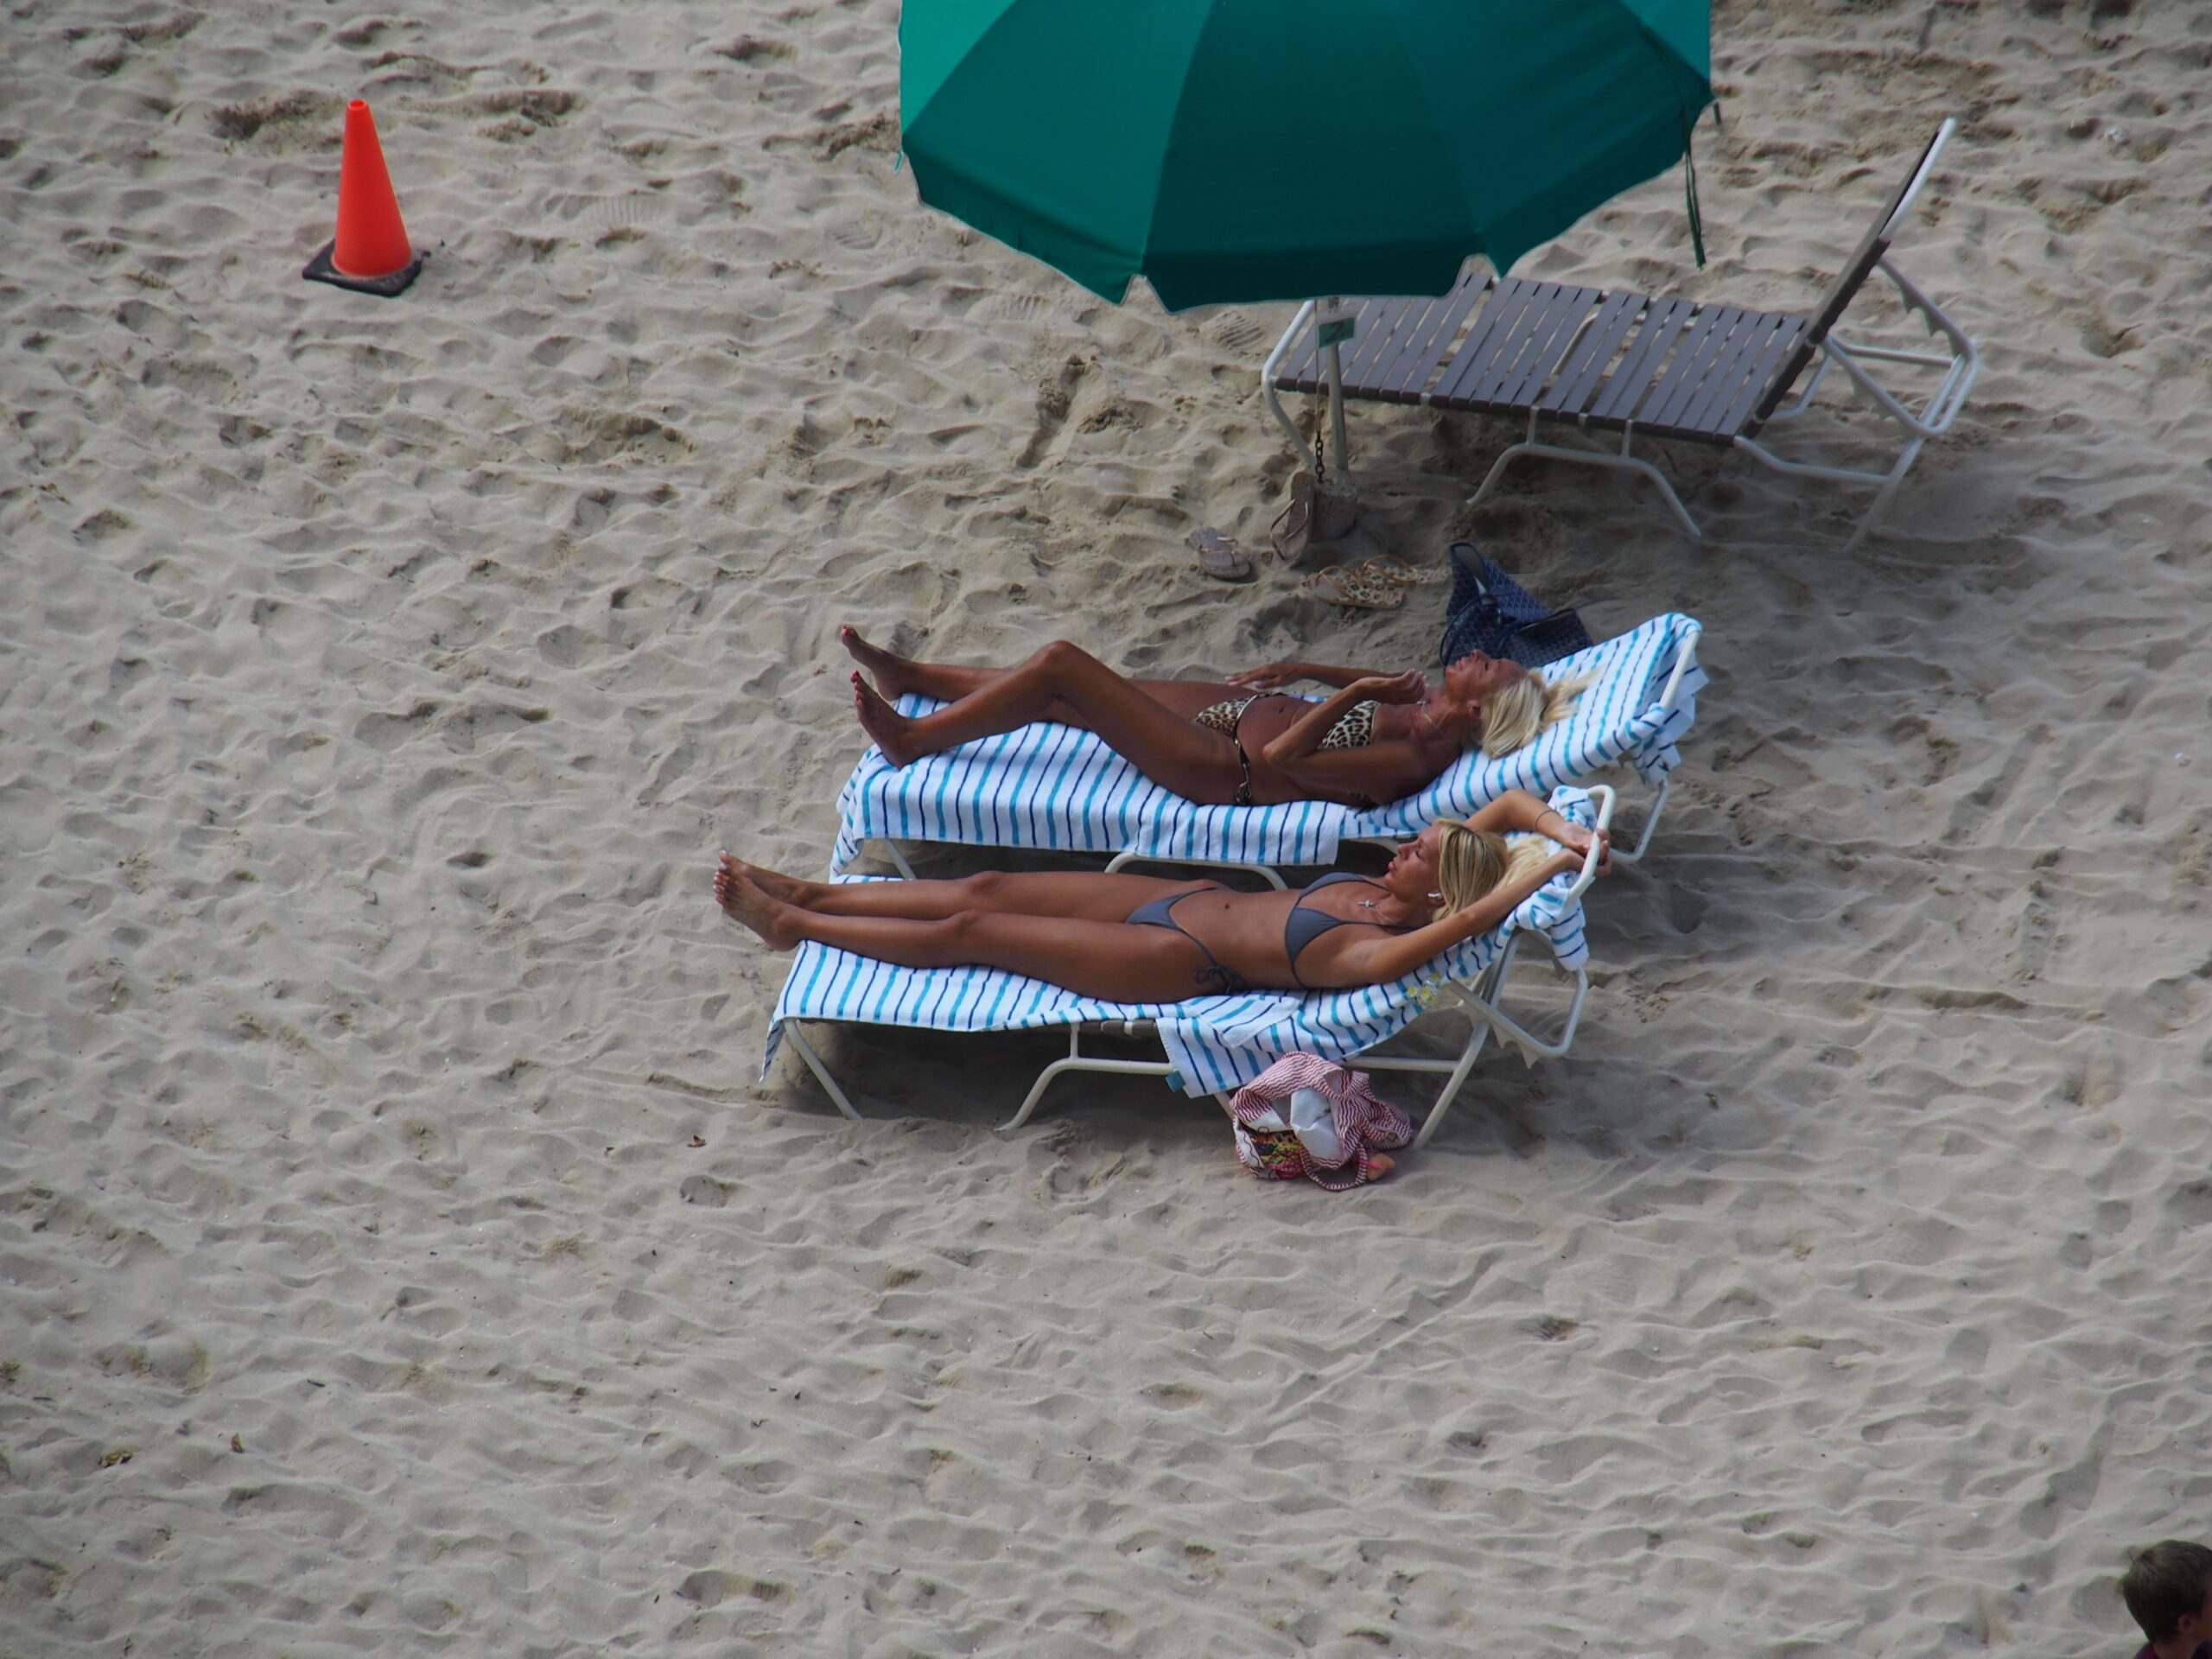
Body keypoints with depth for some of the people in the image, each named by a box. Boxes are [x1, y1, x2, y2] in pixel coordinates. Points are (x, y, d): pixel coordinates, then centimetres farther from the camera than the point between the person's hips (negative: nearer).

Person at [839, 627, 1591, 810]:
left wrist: (1357, 689, -28)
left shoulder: (1411, 760, -27)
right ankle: (914, 678, 32)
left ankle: (912, 738, 7)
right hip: (1235, 712, 9)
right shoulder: (1428, 703, -2)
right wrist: (1308, 671, 14)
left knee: (1060, 667, -11)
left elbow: (1280, 759, -30)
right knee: (1061, 693, 13)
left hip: (1224, 768, -9)